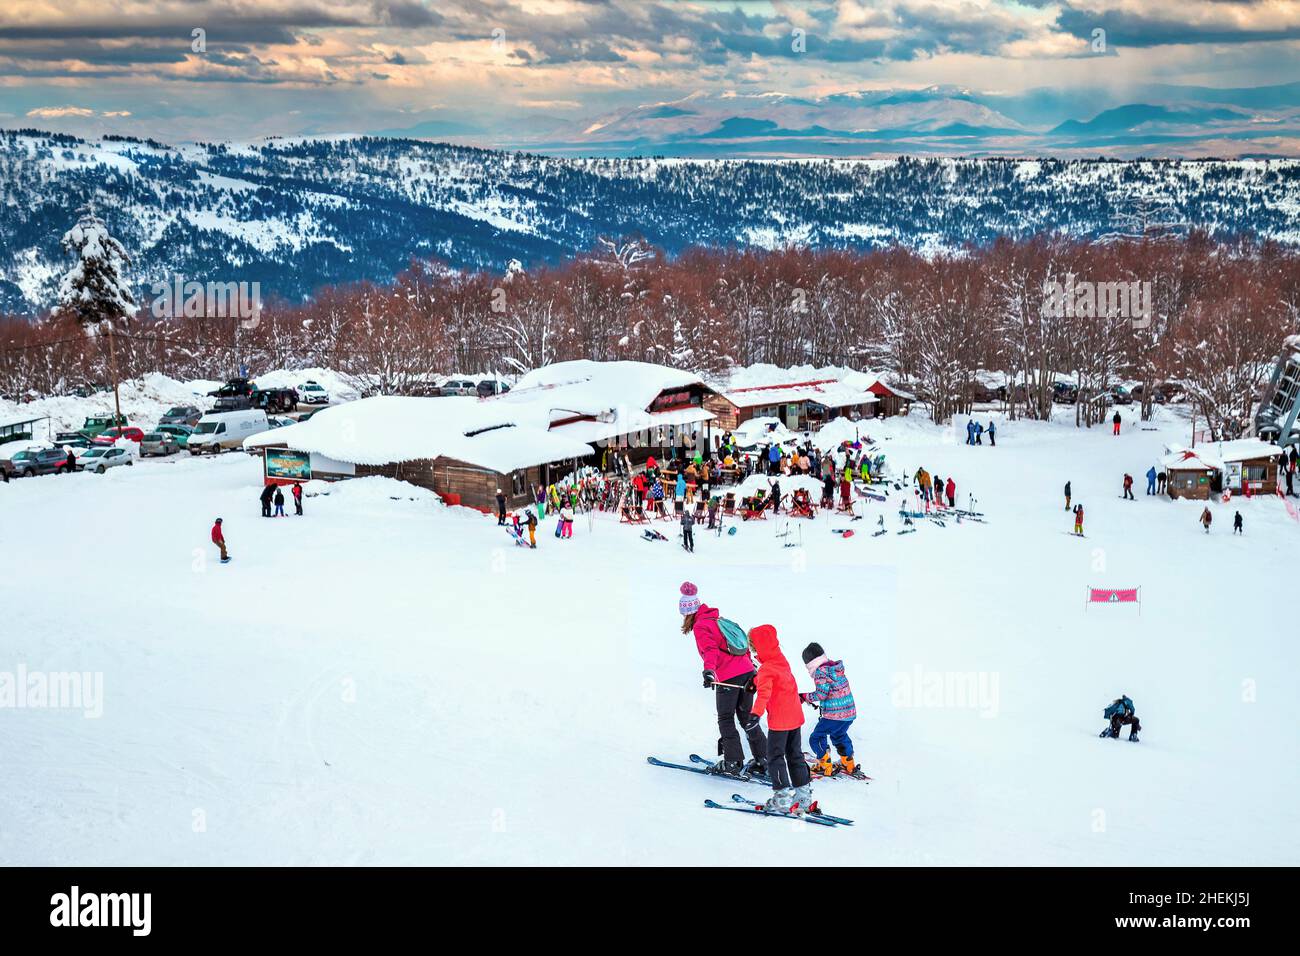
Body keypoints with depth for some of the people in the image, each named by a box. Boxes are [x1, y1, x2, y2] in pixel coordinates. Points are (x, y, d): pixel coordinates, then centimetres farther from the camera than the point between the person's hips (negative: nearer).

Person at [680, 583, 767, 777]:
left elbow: (710, 649, -23)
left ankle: (733, 763, 2)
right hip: (747, 671, 8)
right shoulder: (719, 620, 21)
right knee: (746, 718, 15)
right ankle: (763, 760, 14)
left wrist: (709, 669, -38)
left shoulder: (701, 626, -4)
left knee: (726, 720, 3)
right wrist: (751, 668, 35)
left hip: (728, 677, -8)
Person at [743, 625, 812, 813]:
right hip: (796, 716, 8)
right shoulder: (782, 661, 8)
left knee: (775, 757, 1)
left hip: (779, 721, -8)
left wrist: (756, 713, -42)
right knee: (795, 756, 16)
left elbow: (764, 693, -32)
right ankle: (803, 796, 18)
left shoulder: (766, 669, -18)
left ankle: (782, 799, -1)